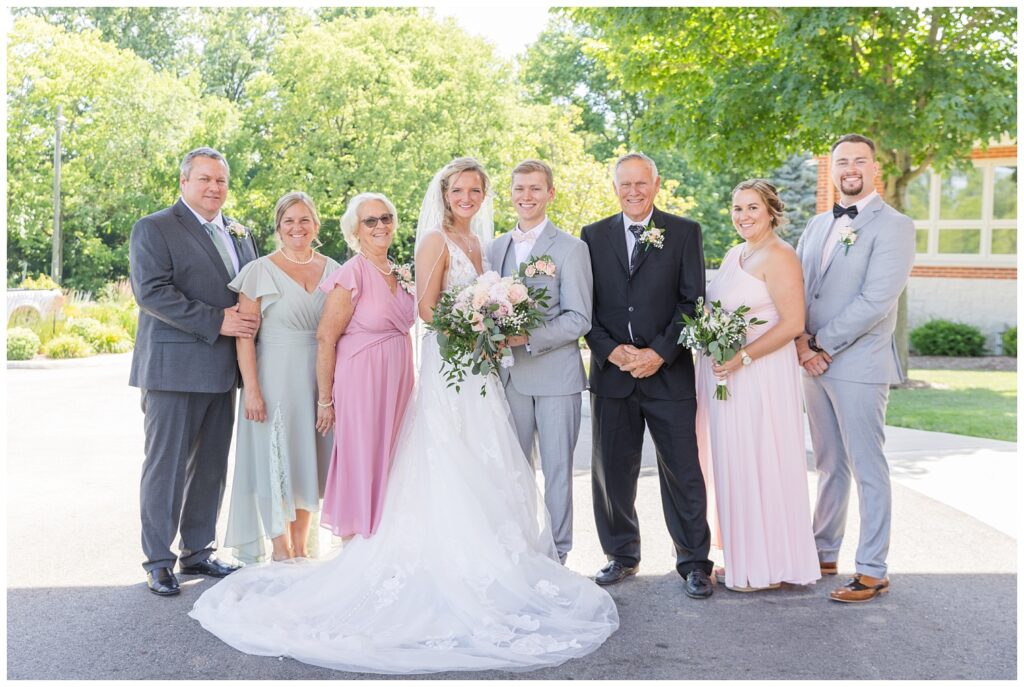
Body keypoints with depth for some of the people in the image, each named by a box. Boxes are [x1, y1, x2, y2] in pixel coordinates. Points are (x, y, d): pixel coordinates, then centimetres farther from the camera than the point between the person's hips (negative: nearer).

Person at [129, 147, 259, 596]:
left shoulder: (239, 234, 17)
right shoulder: (153, 229, -3)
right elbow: (151, 291, -15)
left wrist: (252, 321, -1)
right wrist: (217, 322, -19)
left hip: (222, 370, 6)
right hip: (174, 368, -6)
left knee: (211, 466, 12)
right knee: (166, 466, 0)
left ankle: (198, 552, 24)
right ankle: (158, 560, 12)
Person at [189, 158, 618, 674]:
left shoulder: (475, 242, 16)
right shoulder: (436, 240, -8)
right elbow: (427, 308, -15)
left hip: (478, 370, 8)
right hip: (446, 367, -8)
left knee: (485, 472, 11)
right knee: (453, 473, -4)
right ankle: (459, 573, 4)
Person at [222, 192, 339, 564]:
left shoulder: (332, 270, 8)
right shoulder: (259, 271, -4)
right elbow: (245, 335, -7)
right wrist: (251, 389, -14)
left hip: (320, 377, 4)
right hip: (276, 376, -4)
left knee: (308, 457, 10)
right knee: (276, 459, 1)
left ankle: (300, 547, 22)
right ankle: (280, 549, 14)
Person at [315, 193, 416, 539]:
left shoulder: (400, 273, 9)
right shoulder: (352, 274, -12)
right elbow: (326, 339, -12)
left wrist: (408, 384, 15)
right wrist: (325, 399, -11)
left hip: (398, 380, 7)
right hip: (362, 379, -7)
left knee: (390, 464, 12)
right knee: (359, 462, 0)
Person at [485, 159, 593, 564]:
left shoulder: (571, 248, -4)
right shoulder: (495, 248, 12)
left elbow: (579, 319, -10)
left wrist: (528, 338, -20)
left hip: (555, 374, -4)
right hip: (509, 375, 4)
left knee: (557, 469, 6)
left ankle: (557, 553, 17)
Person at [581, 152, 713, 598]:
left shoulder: (684, 232, 4)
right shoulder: (593, 235, 9)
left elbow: (692, 301, -2)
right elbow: (585, 306, 5)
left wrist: (660, 352, -12)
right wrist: (610, 351, -9)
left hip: (669, 372, -2)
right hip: (611, 372, 2)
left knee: (683, 473, 1)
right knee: (612, 473, 9)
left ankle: (694, 562, 14)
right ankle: (621, 556, 25)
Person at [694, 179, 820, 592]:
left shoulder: (778, 256, -12)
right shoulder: (733, 255, 15)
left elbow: (793, 322, -18)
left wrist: (742, 357, -23)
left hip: (760, 377, -9)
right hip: (723, 375, 9)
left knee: (759, 466, -2)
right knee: (731, 466, 12)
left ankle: (768, 568, 11)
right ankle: (742, 557, 23)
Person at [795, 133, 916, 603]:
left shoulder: (893, 226, -8)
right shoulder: (817, 225, 14)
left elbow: (875, 300, -17)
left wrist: (821, 345, -13)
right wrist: (800, 341, -4)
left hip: (859, 366, -6)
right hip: (814, 364, 6)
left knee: (867, 471, 0)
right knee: (829, 467, 15)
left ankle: (872, 572, 9)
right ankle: (823, 554, 26)